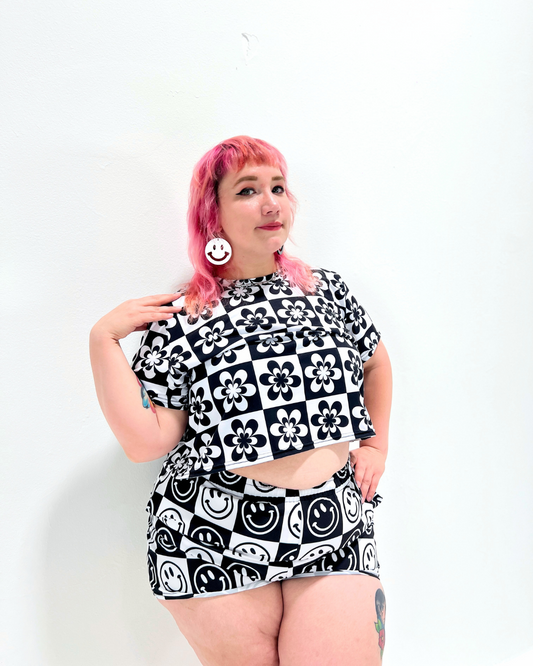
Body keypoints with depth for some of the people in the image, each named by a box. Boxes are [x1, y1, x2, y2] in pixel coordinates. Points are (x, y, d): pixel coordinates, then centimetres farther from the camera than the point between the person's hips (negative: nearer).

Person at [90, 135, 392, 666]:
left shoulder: (328, 290, 7)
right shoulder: (181, 319, -3)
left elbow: (375, 360, 24)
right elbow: (144, 442, -7)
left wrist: (376, 445, 16)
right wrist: (103, 339, -12)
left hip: (334, 530, 3)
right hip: (216, 540, -2)